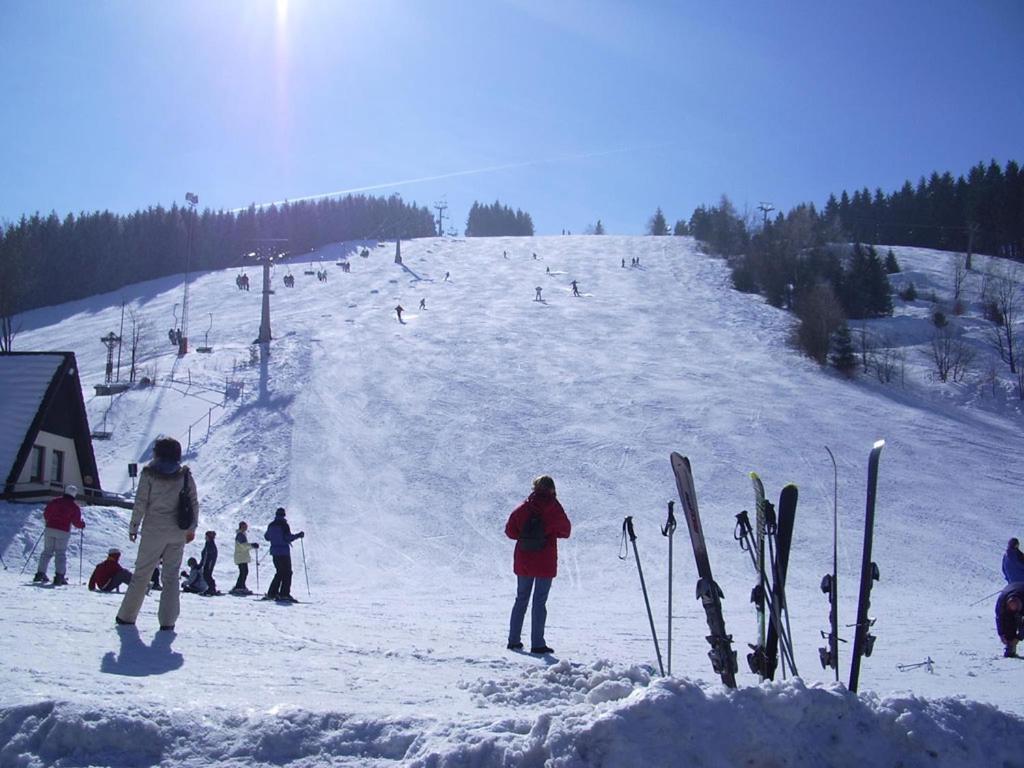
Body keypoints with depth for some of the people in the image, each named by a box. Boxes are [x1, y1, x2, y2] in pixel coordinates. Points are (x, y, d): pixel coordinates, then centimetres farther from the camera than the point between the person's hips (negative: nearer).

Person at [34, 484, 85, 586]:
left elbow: (46, 513, 11)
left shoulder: (55, 501, 5)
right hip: (63, 532, -3)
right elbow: (76, 522, -5)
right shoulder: (74, 507, -3)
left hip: (50, 529, 3)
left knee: (47, 551, 13)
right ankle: (59, 576, -6)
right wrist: (82, 524, 16)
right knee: (60, 553, 2)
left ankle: (40, 574, 13)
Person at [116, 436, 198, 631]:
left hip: (153, 531, -1)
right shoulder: (185, 474, 3)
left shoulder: (149, 473, -3)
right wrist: (192, 528, 12)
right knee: (171, 575, 7)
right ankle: (168, 620, 0)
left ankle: (127, 616, 14)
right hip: (178, 533, 2)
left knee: (141, 573, 9)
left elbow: (140, 503, -5)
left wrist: (133, 527, 3)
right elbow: (194, 502, 4)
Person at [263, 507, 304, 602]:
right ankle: (284, 594, -10)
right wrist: (298, 535, -8)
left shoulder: (271, 525, 9)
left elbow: (267, 537, 20)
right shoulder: (284, 525, -11)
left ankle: (272, 593, 11)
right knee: (287, 573, -2)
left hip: (274, 552, 7)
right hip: (284, 552, -7)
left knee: (279, 573, 16)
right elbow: (288, 537, -19)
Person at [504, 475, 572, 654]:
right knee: (540, 602, 1)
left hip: (523, 561, 3)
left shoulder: (523, 508, -1)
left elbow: (510, 531, 3)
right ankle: (537, 644, -1)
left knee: (521, 599, 15)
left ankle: (514, 640, 19)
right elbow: (566, 531, 1)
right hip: (545, 562, -3)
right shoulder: (553, 508, -9)